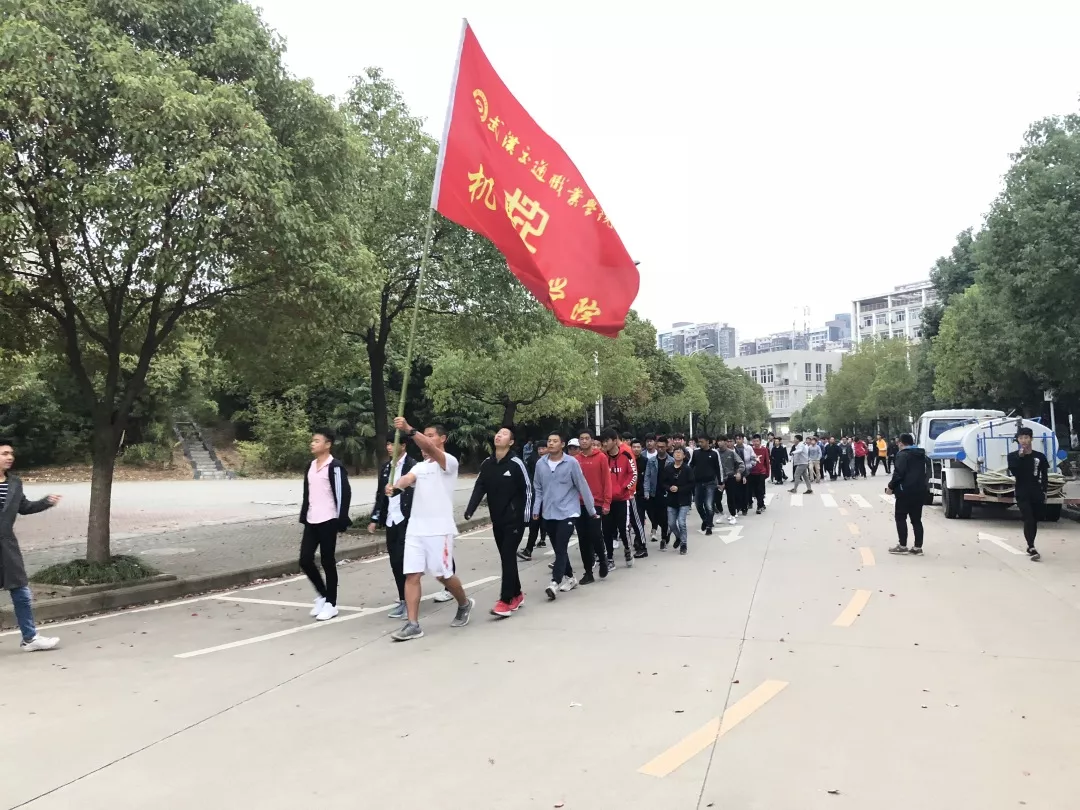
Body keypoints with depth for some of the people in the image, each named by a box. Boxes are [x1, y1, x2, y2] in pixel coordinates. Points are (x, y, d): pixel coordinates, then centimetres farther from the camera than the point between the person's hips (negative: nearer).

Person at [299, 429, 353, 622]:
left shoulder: (335, 467, -11)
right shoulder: (310, 466, 13)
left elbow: (344, 494, -14)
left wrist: (341, 521, -16)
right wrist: (303, 517, 15)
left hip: (327, 521, -7)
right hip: (311, 522, 7)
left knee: (327, 562, 0)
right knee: (305, 560, 6)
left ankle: (331, 604, 12)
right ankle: (322, 595, 26)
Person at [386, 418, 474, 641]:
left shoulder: (449, 461, -5)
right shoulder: (420, 466, 16)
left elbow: (431, 450, -26)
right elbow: (407, 479, -5)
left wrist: (409, 430, -42)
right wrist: (394, 485, -31)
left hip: (439, 529, -6)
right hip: (415, 528, 6)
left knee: (443, 575, 4)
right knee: (411, 575, 0)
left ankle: (464, 604, 31)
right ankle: (412, 625, 3)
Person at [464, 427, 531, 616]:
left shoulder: (516, 463, -11)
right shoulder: (486, 463, 6)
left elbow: (527, 489, -8)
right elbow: (479, 488, 5)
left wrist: (526, 516, -10)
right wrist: (469, 510, -8)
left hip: (514, 520, -6)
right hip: (496, 520, 6)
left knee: (508, 557, -9)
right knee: (507, 558, 12)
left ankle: (506, 601, -7)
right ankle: (517, 595, 25)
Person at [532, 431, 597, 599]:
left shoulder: (571, 462, -9)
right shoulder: (540, 464, 1)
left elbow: (582, 486, -4)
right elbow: (538, 488, 10)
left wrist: (591, 510, 1)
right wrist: (536, 508, 2)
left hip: (568, 512, -5)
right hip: (549, 514, 5)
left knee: (561, 548, -13)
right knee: (557, 548, 12)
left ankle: (555, 583, -16)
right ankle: (569, 578, 28)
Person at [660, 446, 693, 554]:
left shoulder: (687, 469, -9)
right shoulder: (667, 468, -1)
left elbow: (691, 484, -11)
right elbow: (662, 483, 4)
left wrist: (679, 489, -19)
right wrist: (669, 488, -15)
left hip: (684, 500, -3)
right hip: (671, 500, 4)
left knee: (681, 522, -11)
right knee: (671, 523, 7)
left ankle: (683, 543, 9)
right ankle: (678, 537, 37)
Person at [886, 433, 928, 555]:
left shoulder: (903, 454, -10)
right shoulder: (921, 455, 16)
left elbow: (899, 474, -19)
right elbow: (923, 473, 19)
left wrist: (891, 487, -8)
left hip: (906, 491, -8)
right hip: (920, 491, 8)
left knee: (900, 518, 1)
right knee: (916, 519, 10)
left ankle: (902, 546, 0)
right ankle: (918, 547, 8)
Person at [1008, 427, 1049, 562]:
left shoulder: (1040, 457, 5)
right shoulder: (1013, 456, -1)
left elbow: (1045, 476, 10)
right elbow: (1014, 472, -16)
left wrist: (1044, 491, 3)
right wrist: (1020, 457, -19)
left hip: (1037, 494, 3)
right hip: (1022, 494, -3)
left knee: (1034, 521, 10)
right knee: (1028, 520, -14)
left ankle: (1030, 547, 23)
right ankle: (1032, 548, -20)